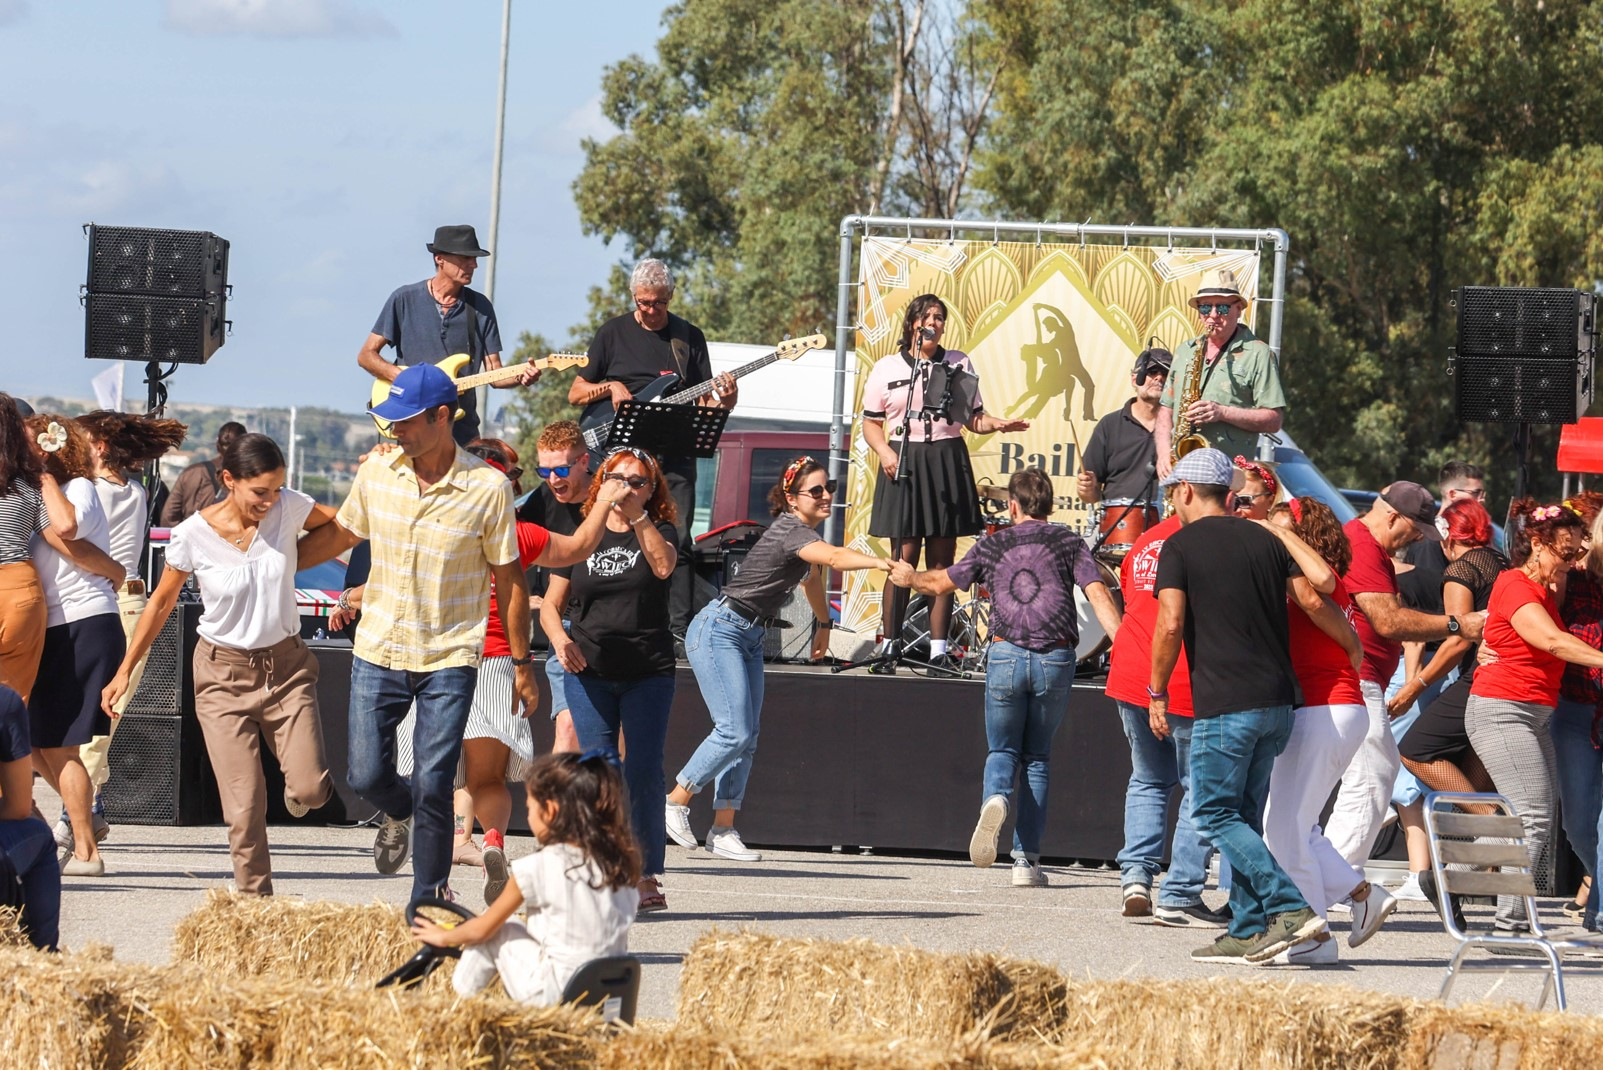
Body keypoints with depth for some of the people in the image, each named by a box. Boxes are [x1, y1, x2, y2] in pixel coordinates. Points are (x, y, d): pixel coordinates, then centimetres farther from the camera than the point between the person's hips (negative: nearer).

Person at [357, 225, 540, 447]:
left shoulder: (480, 307, 8)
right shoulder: (405, 300, 1)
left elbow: (494, 372, 8)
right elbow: (366, 355, 3)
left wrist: (520, 377, -14)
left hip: (463, 428, 2)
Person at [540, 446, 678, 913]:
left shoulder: (660, 531, 7)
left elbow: (663, 565, -16)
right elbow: (550, 605, 12)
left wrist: (637, 515, -22)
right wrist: (560, 639, -8)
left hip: (648, 672, -1)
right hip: (589, 670, 1)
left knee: (643, 773, -7)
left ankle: (648, 878, -4)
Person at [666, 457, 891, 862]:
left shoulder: (804, 531, 10)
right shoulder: (791, 532, -20)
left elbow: (812, 577, 31)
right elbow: (832, 557, -41)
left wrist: (824, 624, 44)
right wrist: (879, 562, -55)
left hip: (750, 638, 10)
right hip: (719, 630, -10)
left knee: (746, 738, 2)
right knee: (734, 731, -16)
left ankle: (723, 830, 2)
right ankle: (675, 802, -1)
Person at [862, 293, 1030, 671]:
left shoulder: (959, 364, 10)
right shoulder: (887, 369, 6)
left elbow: (972, 418, 11)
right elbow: (871, 423, 8)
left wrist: (996, 425, -9)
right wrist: (884, 452, -10)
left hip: (947, 463, 2)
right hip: (904, 463, -2)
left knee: (942, 559, 2)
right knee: (904, 557, -7)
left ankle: (938, 650, 5)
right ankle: (889, 648, -2)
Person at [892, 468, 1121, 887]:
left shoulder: (993, 545, 10)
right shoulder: (1068, 542, 6)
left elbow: (942, 583, 23)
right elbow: (1098, 596, -7)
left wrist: (910, 577, 44)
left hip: (1006, 655, 0)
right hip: (1055, 659, 0)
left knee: (1003, 750, 14)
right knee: (1037, 758, 14)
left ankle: (994, 798, -22)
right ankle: (1027, 859, 8)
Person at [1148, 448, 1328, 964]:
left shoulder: (1180, 546, -3)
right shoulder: (1264, 539, 12)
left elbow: (1170, 624, -12)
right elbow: (1324, 580, 6)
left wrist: (1157, 691, -1)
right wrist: (1284, 533, 22)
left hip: (1225, 704, -7)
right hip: (1278, 699, 7)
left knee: (1216, 814, -1)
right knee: (1243, 816, 13)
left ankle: (1290, 908, -16)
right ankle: (1247, 933, 9)